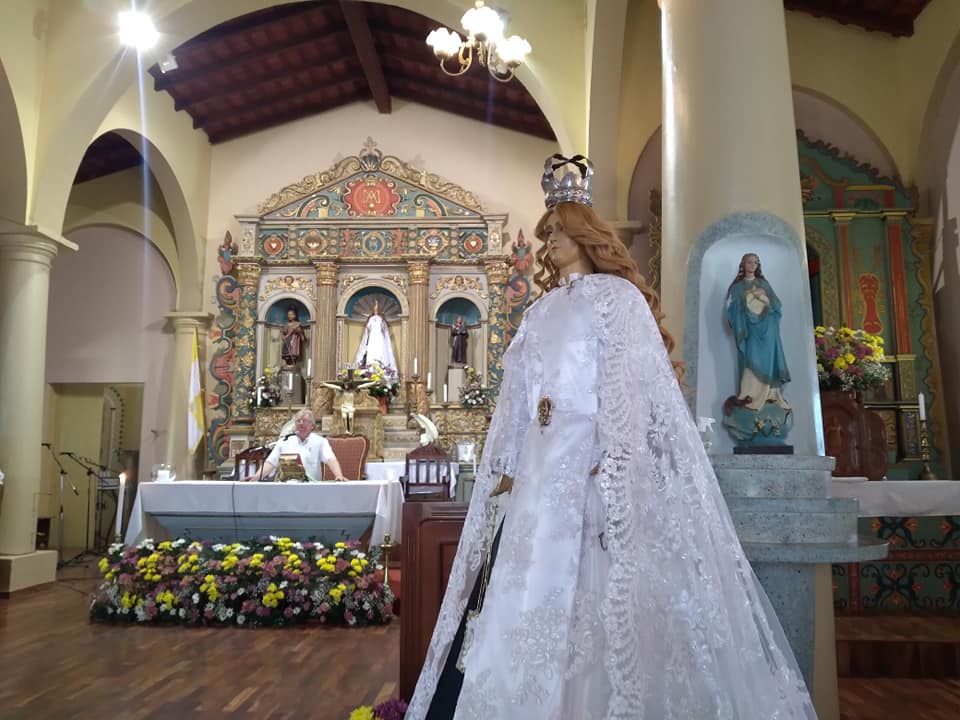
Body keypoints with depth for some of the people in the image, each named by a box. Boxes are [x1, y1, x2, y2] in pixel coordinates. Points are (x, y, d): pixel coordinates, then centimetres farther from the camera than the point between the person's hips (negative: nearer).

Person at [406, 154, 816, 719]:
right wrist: (508, 466, 11)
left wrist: (613, 466, -20)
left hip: (594, 462, -6)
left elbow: (632, 385, -9)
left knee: (595, 590, -6)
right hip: (542, 465, 7)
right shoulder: (542, 310, 20)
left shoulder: (616, 296, 2)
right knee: (535, 591, 5)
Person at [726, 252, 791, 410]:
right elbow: (732, 309, 0)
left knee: (767, 358, -4)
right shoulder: (738, 287, 9)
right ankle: (749, 394, -16)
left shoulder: (764, 284, 18)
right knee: (751, 358, -13)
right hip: (748, 327, -3)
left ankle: (769, 393, -4)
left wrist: (763, 298, -5)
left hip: (766, 327, 3)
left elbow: (776, 304, 12)